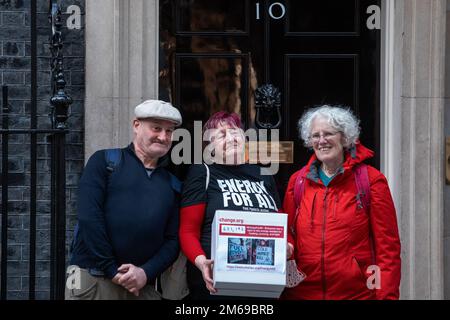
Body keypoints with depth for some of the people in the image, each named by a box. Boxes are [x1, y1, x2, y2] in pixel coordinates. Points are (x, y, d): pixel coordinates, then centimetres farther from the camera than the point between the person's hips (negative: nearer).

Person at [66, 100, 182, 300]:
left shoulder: (172, 183, 13)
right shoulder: (105, 161, 2)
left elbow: (173, 239, 8)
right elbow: (89, 217, -8)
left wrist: (146, 273, -9)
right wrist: (112, 270, -12)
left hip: (142, 286, 3)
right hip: (92, 280, -3)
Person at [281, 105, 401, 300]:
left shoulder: (371, 180, -2)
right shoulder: (297, 181, 7)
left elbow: (388, 246, -5)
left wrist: (387, 295, -11)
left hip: (358, 292, -3)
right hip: (302, 292, 3)